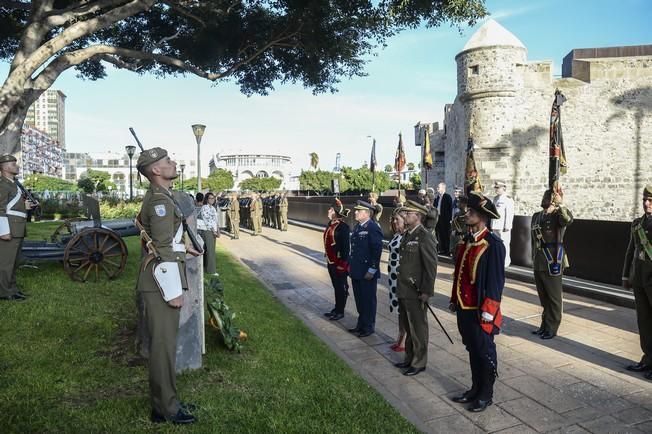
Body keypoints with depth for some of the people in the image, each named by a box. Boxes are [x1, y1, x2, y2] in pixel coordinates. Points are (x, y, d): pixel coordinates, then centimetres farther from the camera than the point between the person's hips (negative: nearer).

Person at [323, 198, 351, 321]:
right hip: (331, 262, 9)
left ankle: (340, 311, 19)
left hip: (340, 263, -9)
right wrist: (328, 259, 17)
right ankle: (337, 309, 32)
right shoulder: (330, 224, 7)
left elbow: (346, 247, -20)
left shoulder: (343, 227, -19)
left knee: (341, 287, 6)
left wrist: (342, 264, -19)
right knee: (336, 286, 19)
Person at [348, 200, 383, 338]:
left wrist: (372, 270, -20)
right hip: (356, 272, 8)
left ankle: (368, 327, 20)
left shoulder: (373, 228, -16)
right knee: (359, 299, 18)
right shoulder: (358, 226, 10)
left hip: (367, 273, -8)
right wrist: (351, 264, 14)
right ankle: (361, 324, 33)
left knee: (368, 300, 6)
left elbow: (377, 250, -19)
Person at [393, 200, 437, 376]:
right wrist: (400, 286, 13)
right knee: (407, 326, 20)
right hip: (403, 290, 8)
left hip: (416, 292, -8)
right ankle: (409, 358, 35)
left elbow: (431, 267, -17)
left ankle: (419, 363, 22)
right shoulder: (406, 235, 10)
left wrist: (426, 292, -17)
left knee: (418, 329, 7)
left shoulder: (425, 237, -16)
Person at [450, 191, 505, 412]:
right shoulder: (466, 242, 7)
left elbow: (496, 280, -16)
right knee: (472, 349, 19)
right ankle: (476, 388, 34)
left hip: (480, 310, -7)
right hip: (464, 307, 7)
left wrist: (488, 311, -17)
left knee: (484, 351, 8)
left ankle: (486, 394, 24)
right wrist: (455, 300, 15)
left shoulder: (493, 244, -16)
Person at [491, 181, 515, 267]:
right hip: (495, 226, 7)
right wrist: (491, 224, 16)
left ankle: (505, 262, 3)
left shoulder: (508, 199, -8)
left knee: (504, 244, -4)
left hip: (503, 226, -7)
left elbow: (510, 214, -13)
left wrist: (507, 226, -16)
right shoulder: (495, 198, 15)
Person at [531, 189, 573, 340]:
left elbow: (568, 219, -35)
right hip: (538, 264, 7)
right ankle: (544, 325, 29)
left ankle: (552, 328, 15)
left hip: (552, 264, -7)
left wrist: (560, 204, -36)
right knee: (543, 297, 17)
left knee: (554, 298, 5)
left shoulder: (557, 216, -9)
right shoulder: (536, 216, 12)